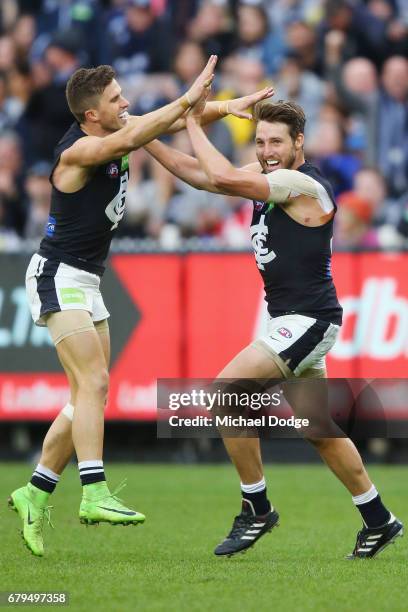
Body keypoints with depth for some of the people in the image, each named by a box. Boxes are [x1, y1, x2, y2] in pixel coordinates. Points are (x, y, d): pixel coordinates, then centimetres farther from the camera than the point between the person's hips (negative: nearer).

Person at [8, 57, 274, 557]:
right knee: (93, 382, -21)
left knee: (88, 396, 9)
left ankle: (35, 494, 16)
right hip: (58, 277, -9)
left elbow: (169, 123, 14)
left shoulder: (114, 133, 5)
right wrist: (187, 99, -36)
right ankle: (94, 495, -28)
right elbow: (128, 139, -38)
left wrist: (222, 108, 1)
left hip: (86, 281, 9)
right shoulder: (77, 150, -20)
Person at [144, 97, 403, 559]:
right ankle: (378, 521, 26)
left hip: (308, 321, -10)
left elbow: (224, 179, -27)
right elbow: (199, 174, 11)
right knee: (319, 432, 15)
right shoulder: (266, 176, 9)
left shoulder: (302, 184, -17)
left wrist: (193, 125, -15)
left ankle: (257, 508, -8)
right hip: (291, 321, 10)